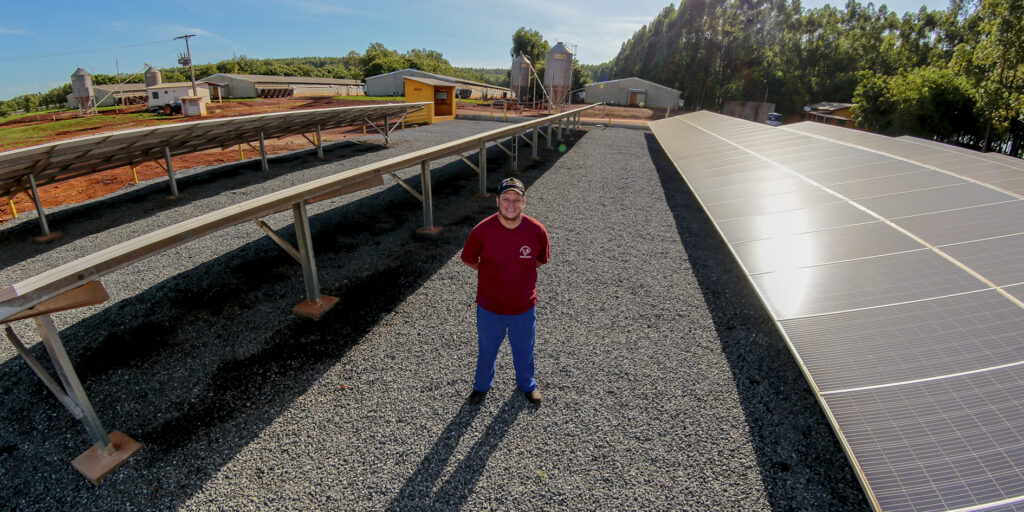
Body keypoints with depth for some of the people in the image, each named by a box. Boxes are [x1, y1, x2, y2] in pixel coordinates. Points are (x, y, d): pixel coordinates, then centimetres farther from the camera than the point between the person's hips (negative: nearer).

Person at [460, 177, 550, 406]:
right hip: (490, 307, -1)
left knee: (524, 348, 24)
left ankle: (526, 383, 53)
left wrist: (519, 272, 1)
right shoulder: (482, 230, -20)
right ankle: (482, 384, 51)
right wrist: (493, 274, 0)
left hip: (524, 307, 1)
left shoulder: (536, 230, -16)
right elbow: (469, 259, -2)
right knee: (486, 349, 22)